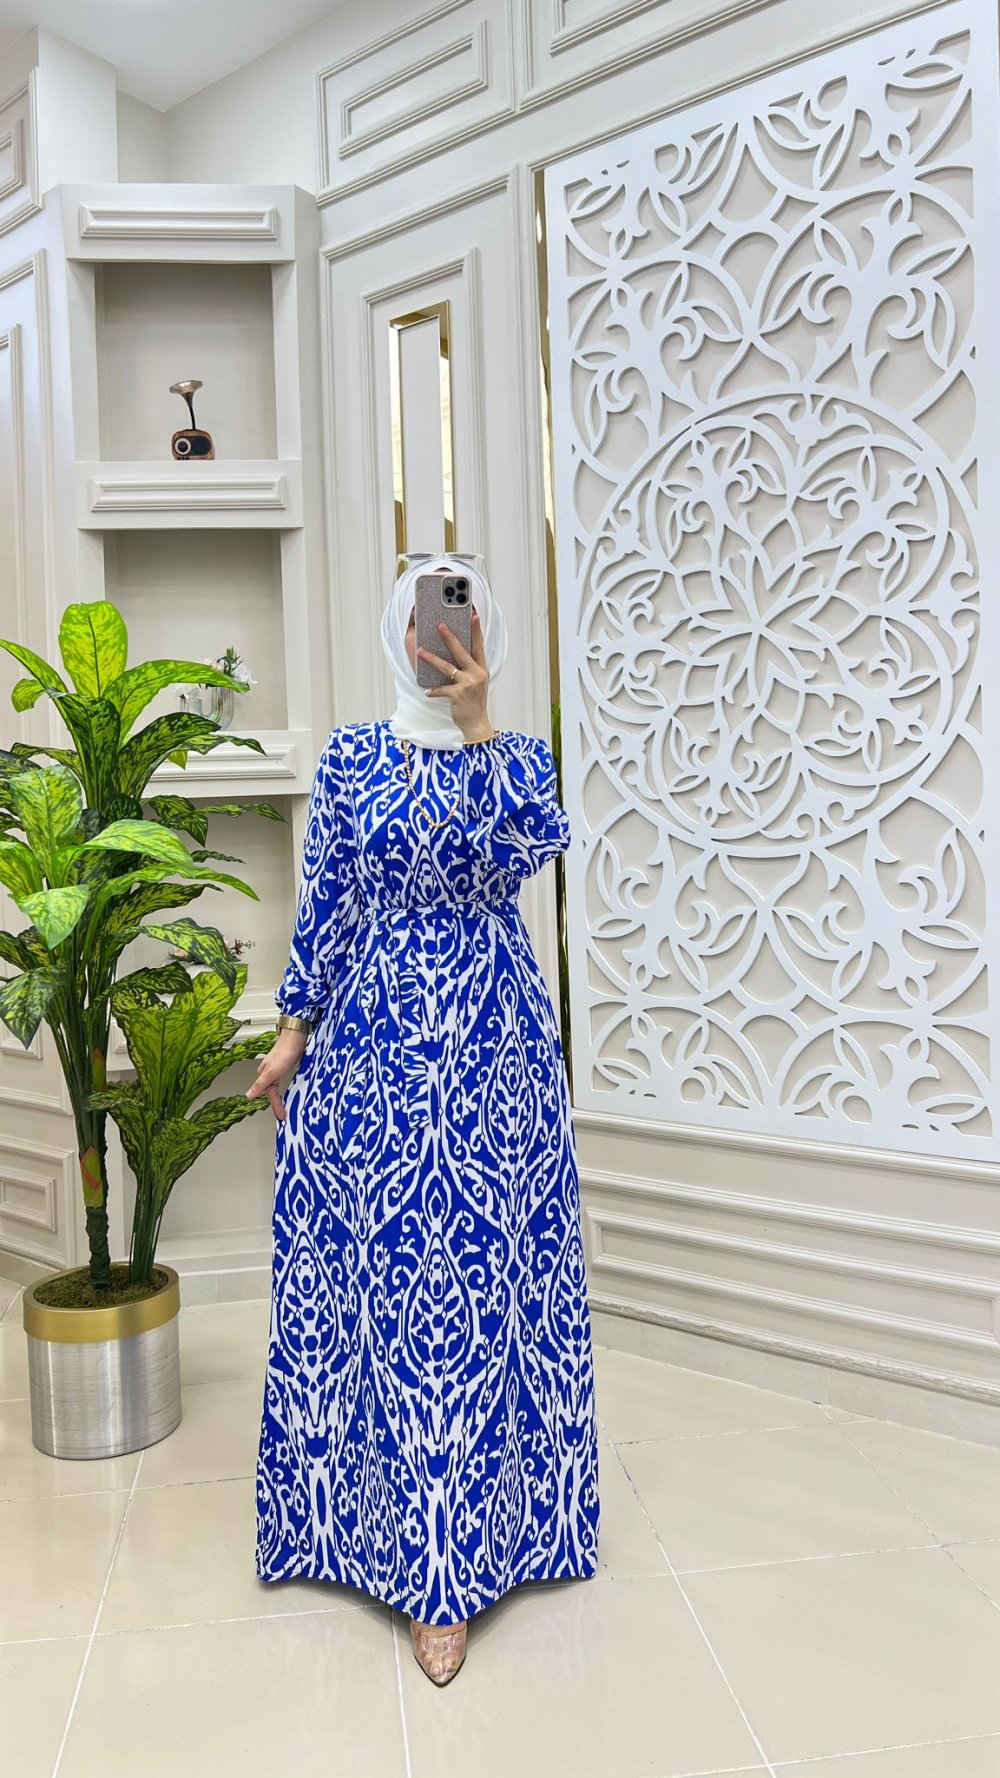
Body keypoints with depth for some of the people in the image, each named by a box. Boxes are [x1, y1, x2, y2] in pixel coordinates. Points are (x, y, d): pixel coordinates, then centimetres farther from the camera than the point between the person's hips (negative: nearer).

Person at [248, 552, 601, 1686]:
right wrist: (293, 1035, 4)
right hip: (369, 1042, 1)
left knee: (481, 1269, 1)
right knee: (383, 1272, 4)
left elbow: (528, 846, -17)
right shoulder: (353, 755, 6)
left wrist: (474, 725, -21)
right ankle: (441, 1552, 23)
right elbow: (324, 902, 5)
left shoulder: (517, 756, 5)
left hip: (494, 1050, 0)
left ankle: (445, 1559, 14)